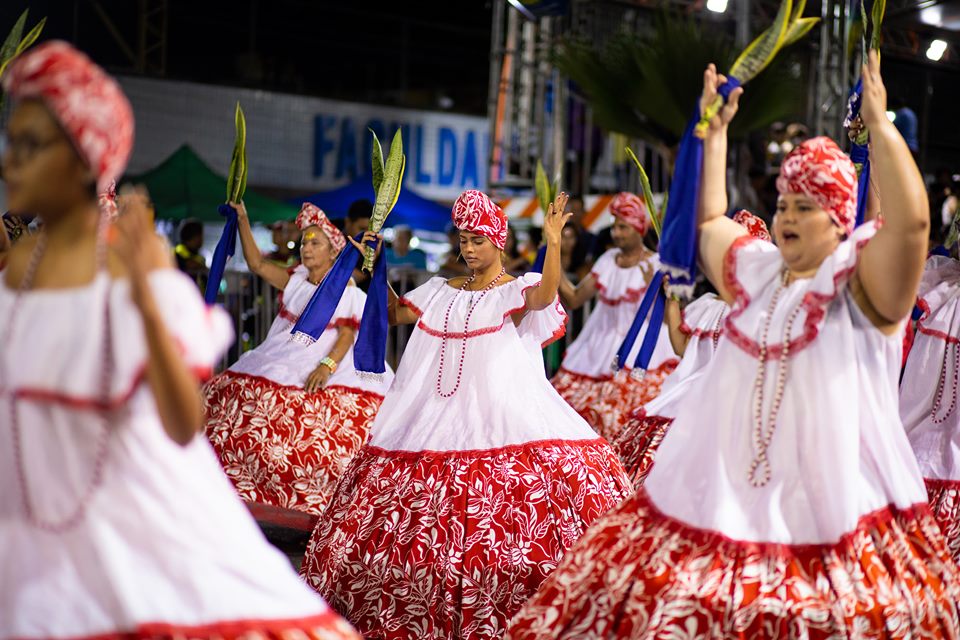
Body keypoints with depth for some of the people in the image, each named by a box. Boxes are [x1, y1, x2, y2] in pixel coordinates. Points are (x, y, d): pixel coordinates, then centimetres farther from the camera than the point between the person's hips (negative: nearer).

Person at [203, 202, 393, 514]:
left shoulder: (346, 291, 2)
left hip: (330, 361, -5)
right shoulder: (295, 280, 17)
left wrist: (327, 366, -25)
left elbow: (347, 334, -8)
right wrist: (242, 219, 11)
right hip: (287, 357, 5)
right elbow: (257, 263, 15)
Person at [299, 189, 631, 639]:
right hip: (437, 418, 5)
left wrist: (553, 240, -33)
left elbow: (546, 294, -21)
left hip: (501, 415, -5)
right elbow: (393, 313, 23)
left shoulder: (517, 291, 1)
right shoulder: (440, 291, 17)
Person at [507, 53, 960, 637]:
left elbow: (912, 220, -22)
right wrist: (715, 131, 25)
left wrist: (879, 124, -24)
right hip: (723, 496, 6)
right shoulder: (759, 268, 15)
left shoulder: (860, 277, -4)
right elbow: (710, 221, 27)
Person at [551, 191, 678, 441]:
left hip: (640, 348, -6)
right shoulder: (607, 260, 10)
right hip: (600, 351, 6)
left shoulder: (655, 265, -5)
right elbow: (573, 299, 7)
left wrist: (652, 286, -25)